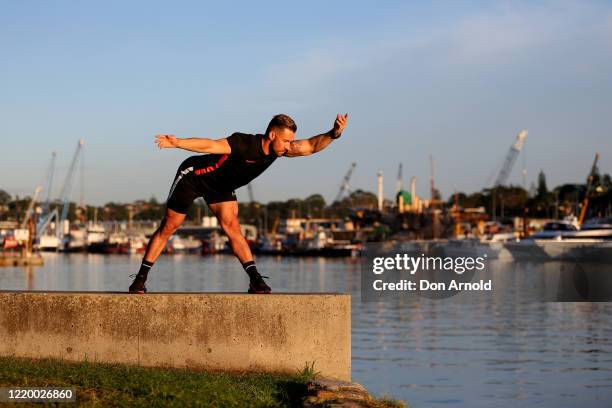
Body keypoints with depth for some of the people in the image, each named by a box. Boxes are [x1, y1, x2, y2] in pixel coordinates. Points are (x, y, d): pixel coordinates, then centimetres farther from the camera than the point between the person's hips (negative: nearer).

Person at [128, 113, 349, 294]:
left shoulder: (279, 149, -14)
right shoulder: (245, 144, -35)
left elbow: (310, 145, -19)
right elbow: (210, 146, -44)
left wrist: (333, 134, -36)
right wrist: (178, 143, -56)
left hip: (221, 186, 6)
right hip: (194, 175, -6)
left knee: (231, 227, -9)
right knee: (168, 227, 1)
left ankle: (255, 280, -13)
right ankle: (140, 279, 9)